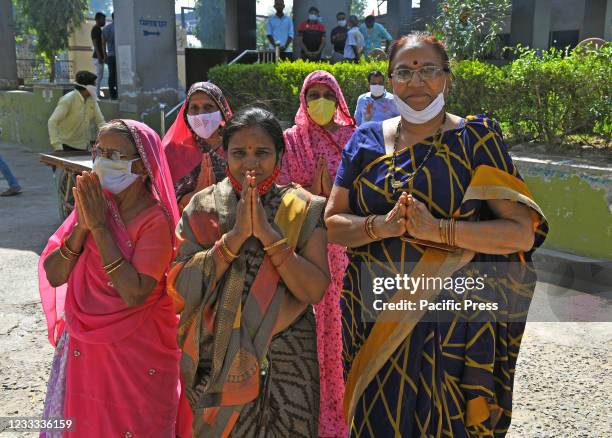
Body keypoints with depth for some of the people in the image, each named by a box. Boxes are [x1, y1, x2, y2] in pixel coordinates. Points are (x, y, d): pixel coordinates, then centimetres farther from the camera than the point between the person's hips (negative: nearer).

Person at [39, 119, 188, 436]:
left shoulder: (156, 220, -18)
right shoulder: (92, 202, -1)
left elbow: (135, 294, -28)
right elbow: (53, 276, -3)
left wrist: (99, 226, -24)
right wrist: (82, 225, -18)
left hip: (136, 356, -5)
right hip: (82, 349, 5)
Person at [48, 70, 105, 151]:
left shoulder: (92, 100, 2)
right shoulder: (68, 100, -16)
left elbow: (100, 122, 8)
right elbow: (52, 122, -20)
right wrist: (57, 146, -28)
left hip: (83, 147, 6)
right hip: (66, 146, -6)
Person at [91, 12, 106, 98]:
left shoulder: (99, 29, 18)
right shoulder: (95, 29, -11)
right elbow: (95, 43, -17)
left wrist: (104, 55, 21)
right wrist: (99, 56, -23)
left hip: (100, 56, 10)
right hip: (98, 57, -10)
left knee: (100, 76, 11)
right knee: (98, 76, -9)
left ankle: (97, 94, 14)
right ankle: (96, 94, -8)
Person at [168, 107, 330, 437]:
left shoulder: (303, 209, -5)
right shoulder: (203, 207, -2)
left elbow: (315, 291, -14)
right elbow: (182, 288, -12)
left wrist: (268, 234, -22)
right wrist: (236, 235, -21)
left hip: (286, 361, 0)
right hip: (215, 359, 1)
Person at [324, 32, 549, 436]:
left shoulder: (476, 139, -4)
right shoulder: (366, 140, 4)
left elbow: (522, 233, -11)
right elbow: (333, 223, 0)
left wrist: (438, 229, -23)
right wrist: (383, 226, -19)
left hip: (452, 324, -2)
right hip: (373, 319, 3)